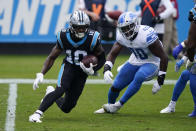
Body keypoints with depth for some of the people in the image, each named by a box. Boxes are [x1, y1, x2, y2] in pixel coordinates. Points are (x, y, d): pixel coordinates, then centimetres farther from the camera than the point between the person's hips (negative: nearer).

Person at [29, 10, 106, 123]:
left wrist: (92, 71, -20)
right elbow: (52, 57, -3)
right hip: (68, 66, -1)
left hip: (82, 72, 1)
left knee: (67, 108, 0)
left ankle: (51, 94, 32)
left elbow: (102, 59, -3)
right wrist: (41, 74, -12)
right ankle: (38, 113, -31)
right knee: (61, 89, -33)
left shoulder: (92, 39, -20)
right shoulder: (64, 37, -15)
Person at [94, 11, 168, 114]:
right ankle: (109, 107, 35)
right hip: (135, 62, 6)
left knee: (138, 77, -35)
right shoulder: (122, 36, -14)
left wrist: (160, 80, -21)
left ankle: (118, 105, -23)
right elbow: (112, 54, -2)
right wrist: (107, 69, -23)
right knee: (115, 86, 3)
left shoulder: (147, 35, -32)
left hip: (151, 63, -6)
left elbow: (164, 57, -24)